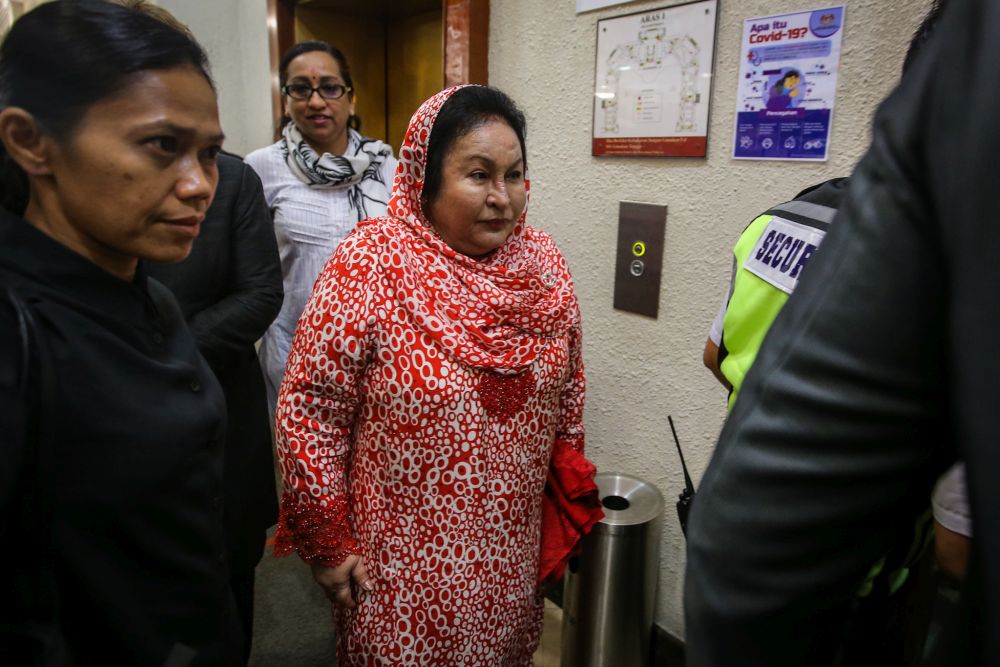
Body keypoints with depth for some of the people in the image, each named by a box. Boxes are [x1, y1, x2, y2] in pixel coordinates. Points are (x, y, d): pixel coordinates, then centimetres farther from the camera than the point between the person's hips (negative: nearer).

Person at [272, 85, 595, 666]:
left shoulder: (544, 263, -4)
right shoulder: (371, 264, -18)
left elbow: (568, 391, 6)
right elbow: (310, 409, -13)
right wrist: (327, 541, -9)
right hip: (402, 559, -3)